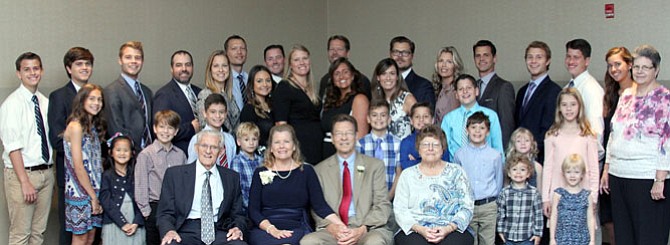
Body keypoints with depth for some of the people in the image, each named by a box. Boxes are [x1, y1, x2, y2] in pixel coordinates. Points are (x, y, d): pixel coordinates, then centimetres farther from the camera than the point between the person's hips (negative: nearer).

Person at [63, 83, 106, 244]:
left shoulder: (94, 126, 12)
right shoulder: (75, 126, -13)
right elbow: (78, 166, -16)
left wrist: (96, 194, 7)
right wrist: (93, 196, -13)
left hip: (94, 190, 8)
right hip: (80, 192, -8)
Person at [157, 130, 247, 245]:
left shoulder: (232, 177, 15)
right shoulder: (174, 174, 9)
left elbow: (238, 214, 17)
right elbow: (165, 213, 6)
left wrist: (238, 228, -6)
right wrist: (169, 230, -15)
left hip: (220, 233, 2)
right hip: (186, 232, -2)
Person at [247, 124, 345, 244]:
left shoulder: (306, 171, 12)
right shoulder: (260, 173, 11)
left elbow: (320, 205, 3)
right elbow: (253, 210, 5)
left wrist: (341, 226, -14)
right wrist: (272, 229, -13)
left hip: (297, 230, 0)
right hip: (264, 230, 0)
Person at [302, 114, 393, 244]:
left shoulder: (375, 165, 13)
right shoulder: (320, 170, 15)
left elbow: (382, 205, 5)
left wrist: (362, 230, -12)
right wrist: (331, 227, -12)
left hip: (369, 229, -1)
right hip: (333, 230, 1)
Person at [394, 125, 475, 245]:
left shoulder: (456, 171, 13)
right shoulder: (407, 175, 14)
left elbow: (467, 208, 6)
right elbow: (400, 210, 6)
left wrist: (449, 228, -11)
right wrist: (420, 229, -12)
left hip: (452, 230, 0)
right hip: (414, 231, 0)